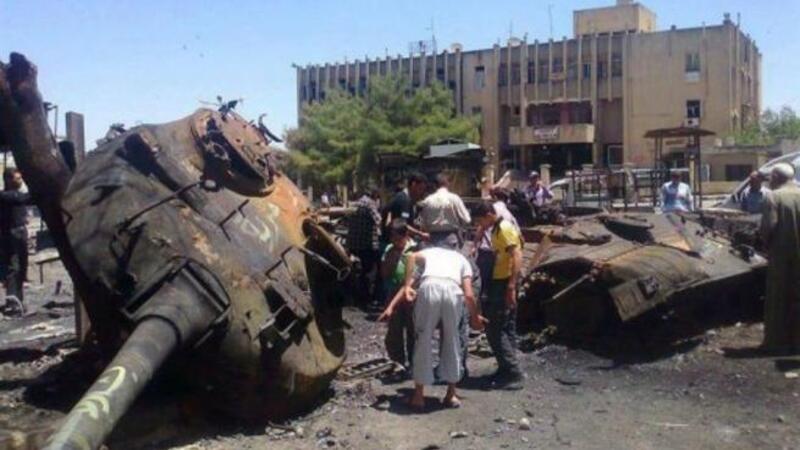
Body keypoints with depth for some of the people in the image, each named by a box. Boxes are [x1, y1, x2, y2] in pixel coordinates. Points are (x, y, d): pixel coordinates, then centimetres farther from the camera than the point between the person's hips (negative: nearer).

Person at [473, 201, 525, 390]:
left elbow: (517, 257, -23)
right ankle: (508, 370, 21)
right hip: (499, 283, 10)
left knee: (495, 329, -8)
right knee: (506, 329, 14)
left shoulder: (504, 229, -14)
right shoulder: (497, 229, 17)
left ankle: (513, 372, -6)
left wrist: (511, 286, -28)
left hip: (505, 284, -10)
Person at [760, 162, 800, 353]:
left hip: (781, 256, -4)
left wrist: (768, 244, 0)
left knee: (779, 299, 6)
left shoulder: (773, 197, -12)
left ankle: (779, 341, 10)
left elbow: (768, 227, -17)